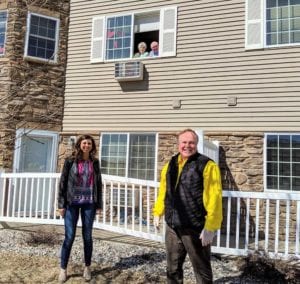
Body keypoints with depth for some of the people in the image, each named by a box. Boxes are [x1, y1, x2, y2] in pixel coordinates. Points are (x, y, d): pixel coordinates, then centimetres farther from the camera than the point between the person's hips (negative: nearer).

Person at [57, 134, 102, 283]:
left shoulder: (94, 162, 5)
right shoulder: (70, 161, -2)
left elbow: (98, 184, 8)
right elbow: (63, 182, -2)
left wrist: (99, 204, 5)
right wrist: (61, 204, -6)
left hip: (89, 203, 2)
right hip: (72, 203, -2)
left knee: (87, 236, 8)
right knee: (69, 236, 1)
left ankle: (87, 267, 23)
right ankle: (63, 269, 16)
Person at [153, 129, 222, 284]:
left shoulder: (207, 165, -11)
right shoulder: (170, 164, 9)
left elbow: (214, 198, -16)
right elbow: (163, 191, 18)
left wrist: (210, 227, -20)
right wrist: (157, 212, 17)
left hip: (195, 229, -6)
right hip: (172, 227, 6)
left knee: (202, 270, 10)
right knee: (172, 268, 20)